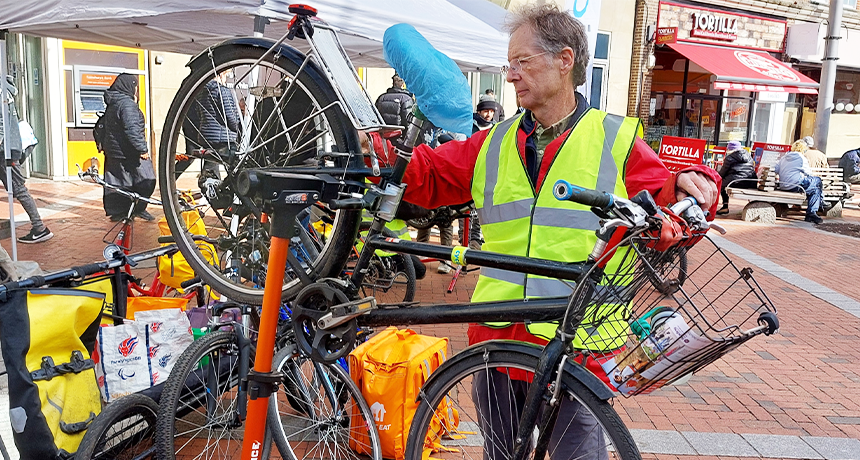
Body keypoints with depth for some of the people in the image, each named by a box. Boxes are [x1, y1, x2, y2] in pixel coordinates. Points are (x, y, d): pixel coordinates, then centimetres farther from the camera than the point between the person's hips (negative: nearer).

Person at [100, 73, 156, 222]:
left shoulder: (111, 105, 16)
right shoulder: (127, 103, -16)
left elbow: (101, 128, 24)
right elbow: (132, 129, -24)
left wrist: (102, 144, 31)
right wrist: (142, 148, -24)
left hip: (113, 153, 10)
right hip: (128, 154, -10)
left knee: (115, 183, 13)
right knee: (146, 181, -3)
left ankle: (116, 212, 18)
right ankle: (138, 209, 2)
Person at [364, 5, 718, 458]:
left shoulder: (616, 140, -2)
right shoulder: (495, 143, 10)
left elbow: (664, 205, -2)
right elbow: (428, 176, 11)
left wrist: (688, 185, -22)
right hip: (497, 336, 5)